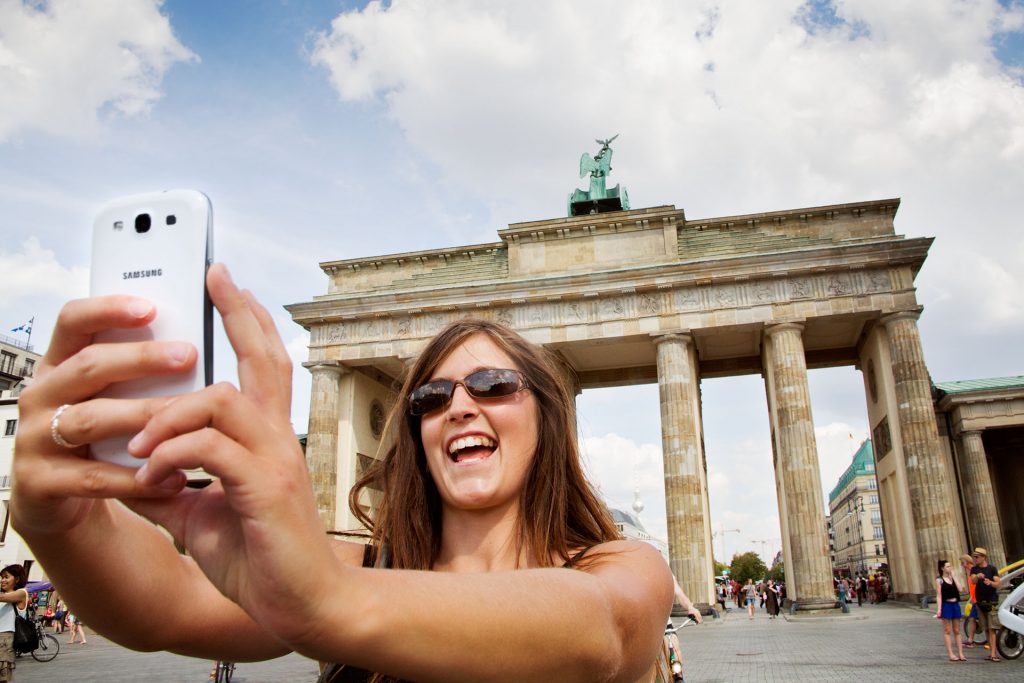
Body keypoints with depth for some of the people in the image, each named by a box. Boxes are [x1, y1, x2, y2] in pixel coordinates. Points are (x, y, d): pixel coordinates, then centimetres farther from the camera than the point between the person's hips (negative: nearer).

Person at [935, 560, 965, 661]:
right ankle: (951, 654, 1)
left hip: (955, 605, 5)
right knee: (947, 631, 0)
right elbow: (938, 596, -8)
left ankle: (960, 654, 12)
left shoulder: (953, 578, 9)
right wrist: (939, 609, -16)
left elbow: (960, 589, -7)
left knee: (957, 631, 9)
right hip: (946, 605, -5)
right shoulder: (939, 580, -4)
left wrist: (954, 576, -4)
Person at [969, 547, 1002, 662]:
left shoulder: (992, 569, 2)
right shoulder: (974, 569, 8)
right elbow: (973, 581, -10)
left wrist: (990, 582, -27)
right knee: (986, 629, 7)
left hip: (991, 601, -3)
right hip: (980, 602, 3)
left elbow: (998, 584, -5)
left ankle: (993, 654, -13)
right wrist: (977, 576, -32)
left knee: (992, 629, -10)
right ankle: (991, 652, 13)